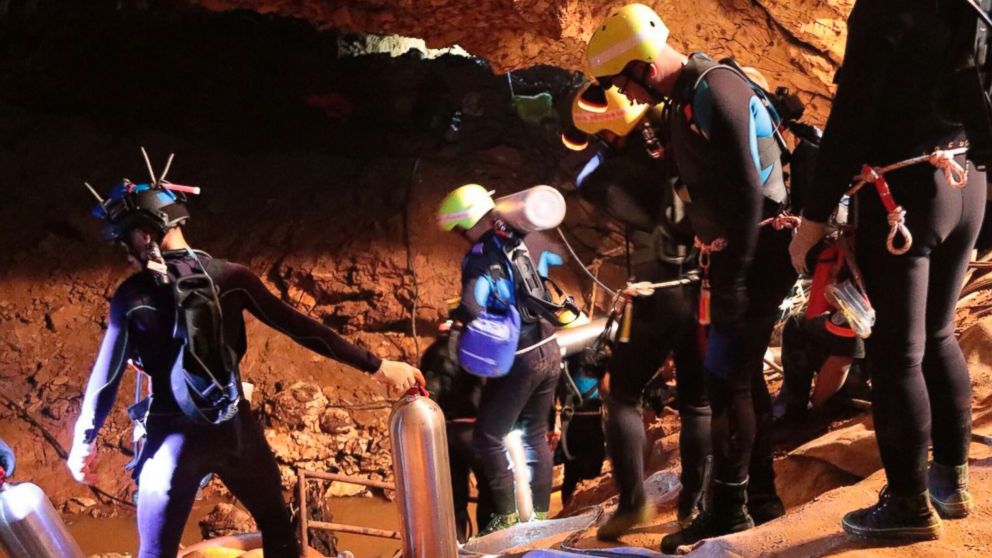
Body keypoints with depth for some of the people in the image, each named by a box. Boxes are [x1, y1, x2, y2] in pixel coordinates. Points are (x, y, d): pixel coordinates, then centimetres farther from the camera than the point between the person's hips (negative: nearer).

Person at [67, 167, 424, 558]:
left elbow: (106, 374, -3)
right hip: (234, 428, 2)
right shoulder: (230, 277, -3)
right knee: (276, 524, 21)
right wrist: (376, 366, 2)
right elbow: (298, 327, -3)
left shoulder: (132, 296, -7)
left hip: (173, 436, -2)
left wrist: (83, 441, 11)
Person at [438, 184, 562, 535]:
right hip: (548, 350, 8)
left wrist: (454, 314, -11)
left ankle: (506, 515, 3)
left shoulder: (480, 259, -17)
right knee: (535, 434, 19)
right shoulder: (516, 242, 5)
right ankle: (540, 512, 25)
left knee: (488, 438, 3)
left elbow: (471, 311, -30)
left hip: (519, 360, -8)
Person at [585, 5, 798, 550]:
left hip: (756, 257, -10)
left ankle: (729, 506, 0)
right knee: (744, 376, 15)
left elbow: (748, 194, -23)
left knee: (726, 379, -7)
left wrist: (731, 281, -23)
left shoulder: (715, 92, -19)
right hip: (731, 256, 10)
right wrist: (715, 268, 19)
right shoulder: (686, 99, 12)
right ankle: (761, 495, 25)